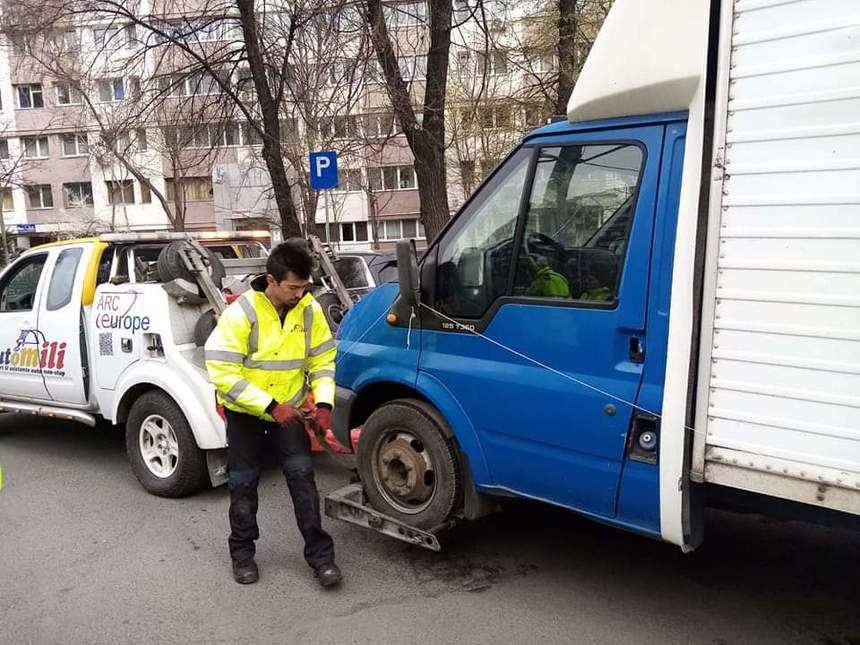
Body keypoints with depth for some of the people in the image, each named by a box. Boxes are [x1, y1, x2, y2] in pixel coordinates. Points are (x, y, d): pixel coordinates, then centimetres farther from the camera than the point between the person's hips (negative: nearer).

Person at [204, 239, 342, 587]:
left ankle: (319, 551, 5)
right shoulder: (241, 313, -23)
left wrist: (324, 402, -15)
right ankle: (242, 552, 27)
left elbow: (323, 359, 0)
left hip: (289, 410, 2)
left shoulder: (310, 310, -11)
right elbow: (222, 372, -25)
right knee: (243, 483, 8)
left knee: (302, 474, -5)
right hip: (245, 413, -2)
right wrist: (270, 406, -28)